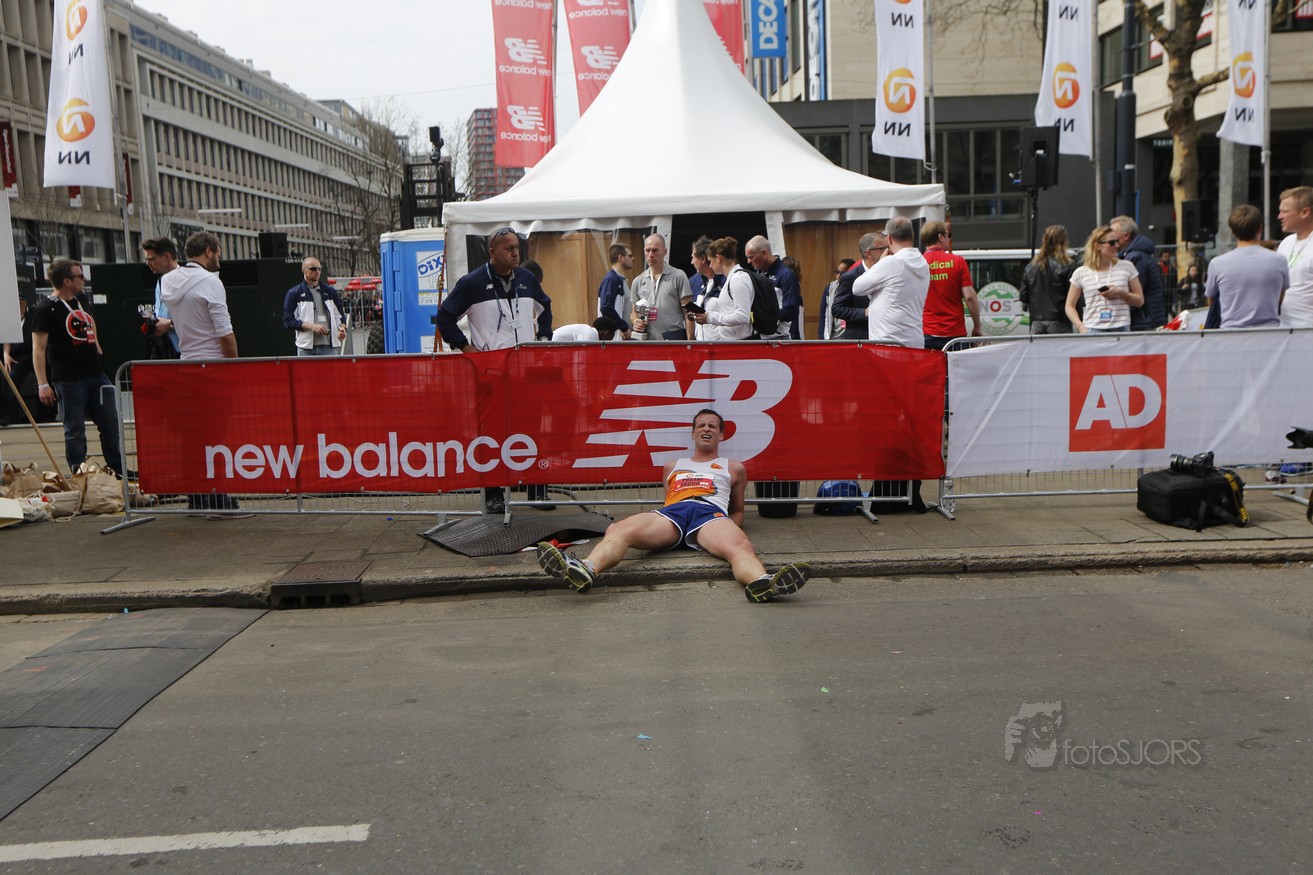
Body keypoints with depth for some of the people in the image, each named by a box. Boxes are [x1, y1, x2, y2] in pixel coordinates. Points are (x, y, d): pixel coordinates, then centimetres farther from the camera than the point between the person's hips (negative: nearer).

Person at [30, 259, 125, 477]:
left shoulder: (82, 300, 11)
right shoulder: (47, 309, -10)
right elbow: (38, 348, -13)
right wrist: (42, 384, -18)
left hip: (96, 375, 7)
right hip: (68, 380, -7)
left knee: (110, 423, 10)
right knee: (75, 430, 1)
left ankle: (117, 469, 21)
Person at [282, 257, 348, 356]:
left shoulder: (330, 291, 14)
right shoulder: (294, 293, 4)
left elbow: (340, 314, 20)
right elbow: (288, 321, -1)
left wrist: (342, 327, -1)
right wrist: (311, 326, -13)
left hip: (330, 346, 2)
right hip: (306, 348, -2)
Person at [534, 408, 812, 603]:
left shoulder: (733, 468, 33)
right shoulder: (673, 466, 38)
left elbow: (737, 511, 34)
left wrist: (730, 529, 10)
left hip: (712, 513, -1)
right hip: (671, 513, 1)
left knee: (740, 547, -41)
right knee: (617, 531, -32)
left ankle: (762, 584, -72)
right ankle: (584, 571, -60)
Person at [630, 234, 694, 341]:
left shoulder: (678, 276, -2)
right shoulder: (638, 281, 11)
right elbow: (634, 312, 19)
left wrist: (690, 341, -12)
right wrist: (636, 322, -5)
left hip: (674, 340, -4)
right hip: (648, 340, 4)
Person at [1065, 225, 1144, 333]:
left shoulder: (1127, 267, 7)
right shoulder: (1081, 273, 5)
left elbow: (1139, 300, 12)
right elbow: (1070, 306, 8)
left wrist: (1122, 293, -7)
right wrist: (1081, 327, -7)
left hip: (1121, 329, 1)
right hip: (1092, 330, -1)